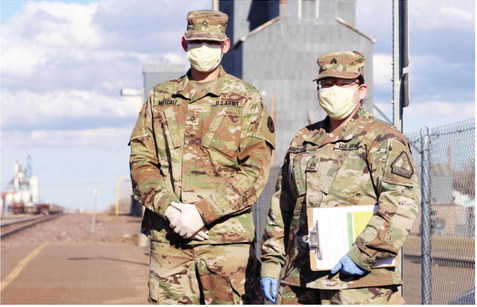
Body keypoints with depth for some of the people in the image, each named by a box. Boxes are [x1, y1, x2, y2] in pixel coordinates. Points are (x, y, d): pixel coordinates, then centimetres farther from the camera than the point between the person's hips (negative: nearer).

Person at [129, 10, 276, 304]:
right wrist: (167, 206, -11)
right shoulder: (160, 98, 14)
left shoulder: (246, 100, 4)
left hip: (224, 236, -3)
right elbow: (140, 160, 7)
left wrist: (203, 212, -13)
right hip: (166, 236, 3)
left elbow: (255, 169, -4)